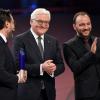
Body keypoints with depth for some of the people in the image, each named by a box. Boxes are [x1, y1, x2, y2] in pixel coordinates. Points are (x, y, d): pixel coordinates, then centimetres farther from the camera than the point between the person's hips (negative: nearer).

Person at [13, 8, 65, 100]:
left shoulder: (53, 41, 11)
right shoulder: (20, 40, -4)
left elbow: (61, 65, 9)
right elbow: (17, 65, -13)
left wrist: (53, 69, -13)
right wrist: (41, 67, -23)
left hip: (48, 92, 5)